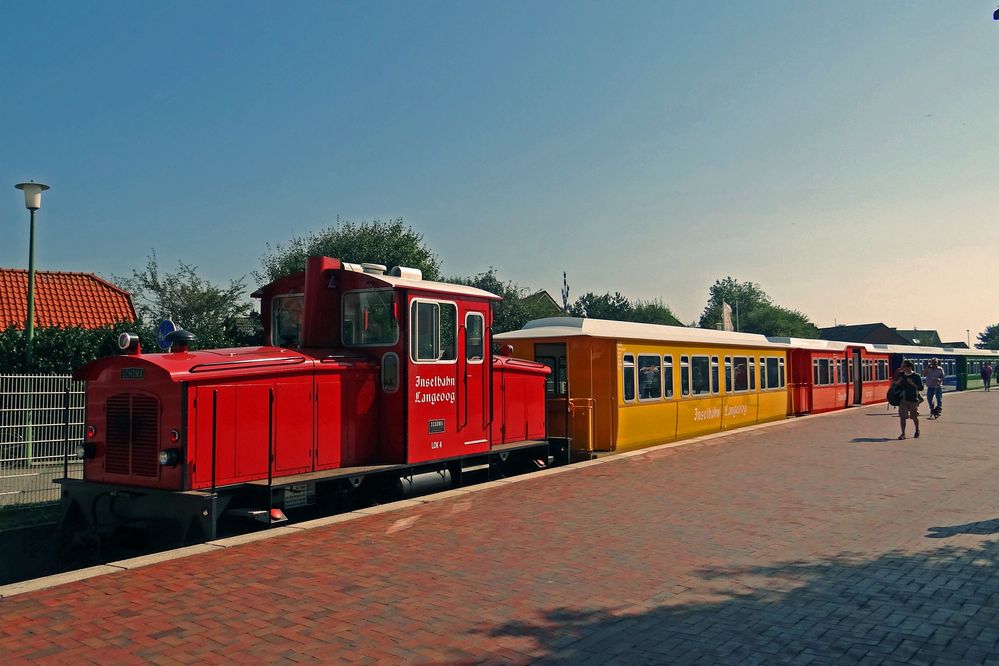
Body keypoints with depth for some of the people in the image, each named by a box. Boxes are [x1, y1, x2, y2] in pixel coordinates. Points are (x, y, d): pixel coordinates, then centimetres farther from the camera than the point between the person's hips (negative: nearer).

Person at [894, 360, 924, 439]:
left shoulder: (916, 376, -4)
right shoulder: (901, 375, 6)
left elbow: (921, 388, -6)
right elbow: (895, 386, 15)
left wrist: (912, 383, -17)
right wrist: (898, 382, -5)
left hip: (913, 399, -2)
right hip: (903, 399, 2)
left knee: (914, 417, 11)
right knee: (902, 417, -4)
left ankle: (917, 431, 35)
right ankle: (903, 434, 1)